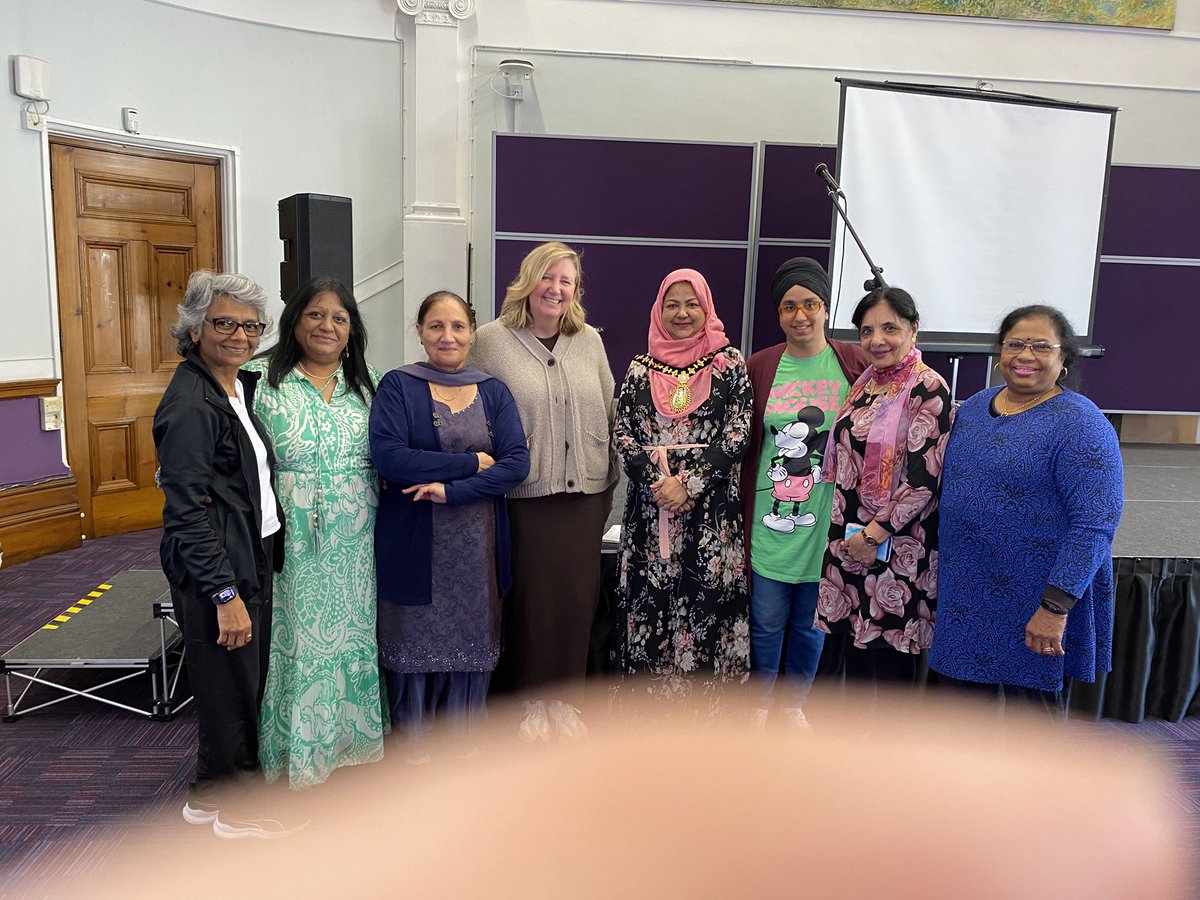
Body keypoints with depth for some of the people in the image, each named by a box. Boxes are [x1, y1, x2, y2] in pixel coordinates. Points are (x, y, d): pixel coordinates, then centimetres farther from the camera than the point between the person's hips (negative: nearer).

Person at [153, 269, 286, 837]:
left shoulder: (243, 386, 9)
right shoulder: (190, 405, -19)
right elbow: (187, 512, -21)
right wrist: (226, 595, -21)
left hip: (254, 557, 9)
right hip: (214, 571, -9)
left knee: (252, 679, 18)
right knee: (229, 686, 6)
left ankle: (239, 779, 36)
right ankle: (219, 803, 26)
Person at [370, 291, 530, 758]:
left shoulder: (493, 392, 7)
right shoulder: (397, 387, -2)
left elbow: (517, 463, -6)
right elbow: (388, 457, -17)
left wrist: (451, 489, -17)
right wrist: (471, 462, -14)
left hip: (478, 545, 3)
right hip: (415, 543, -2)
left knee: (472, 640, 10)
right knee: (416, 642, 7)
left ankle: (464, 737, 30)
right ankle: (414, 744, 28)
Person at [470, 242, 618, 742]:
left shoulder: (590, 341, 8)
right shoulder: (492, 340, -2)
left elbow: (609, 415, 13)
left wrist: (608, 485, 12)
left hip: (585, 493, 3)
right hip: (525, 495, -3)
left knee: (577, 596, 8)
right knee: (531, 598, 5)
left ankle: (563, 699, 26)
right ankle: (531, 700, 24)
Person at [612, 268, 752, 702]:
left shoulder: (730, 364, 4)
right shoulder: (640, 369, 10)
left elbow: (737, 435, -4)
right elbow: (623, 436, 4)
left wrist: (688, 483, -13)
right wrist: (657, 482, -11)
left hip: (712, 508, -2)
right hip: (650, 506, 2)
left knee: (706, 602, -1)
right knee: (650, 600, 4)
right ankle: (653, 699, 19)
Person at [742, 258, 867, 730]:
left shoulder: (856, 364, -2)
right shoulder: (760, 367, 0)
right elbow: (741, 444, 5)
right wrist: (742, 510, 3)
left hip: (825, 525, 0)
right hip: (770, 521, 0)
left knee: (810, 623, 15)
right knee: (766, 623, 11)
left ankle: (793, 702, 38)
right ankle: (760, 702, 34)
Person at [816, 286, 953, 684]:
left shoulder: (928, 390, -12)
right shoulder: (865, 383, 10)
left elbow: (926, 477, -17)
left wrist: (875, 534, -14)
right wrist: (847, 535, 10)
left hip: (899, 545, -7)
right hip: (852, 540, 7)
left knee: (890, 655, 3)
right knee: (857, 647, 16)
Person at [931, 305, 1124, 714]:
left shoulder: (1080, 425, -14)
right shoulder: (975, 406, 7)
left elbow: (1095, 523, -21)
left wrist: (1055, 606, -25)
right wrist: (945, 573, 16)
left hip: (1033, 603, -6)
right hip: (964, 593, 7)